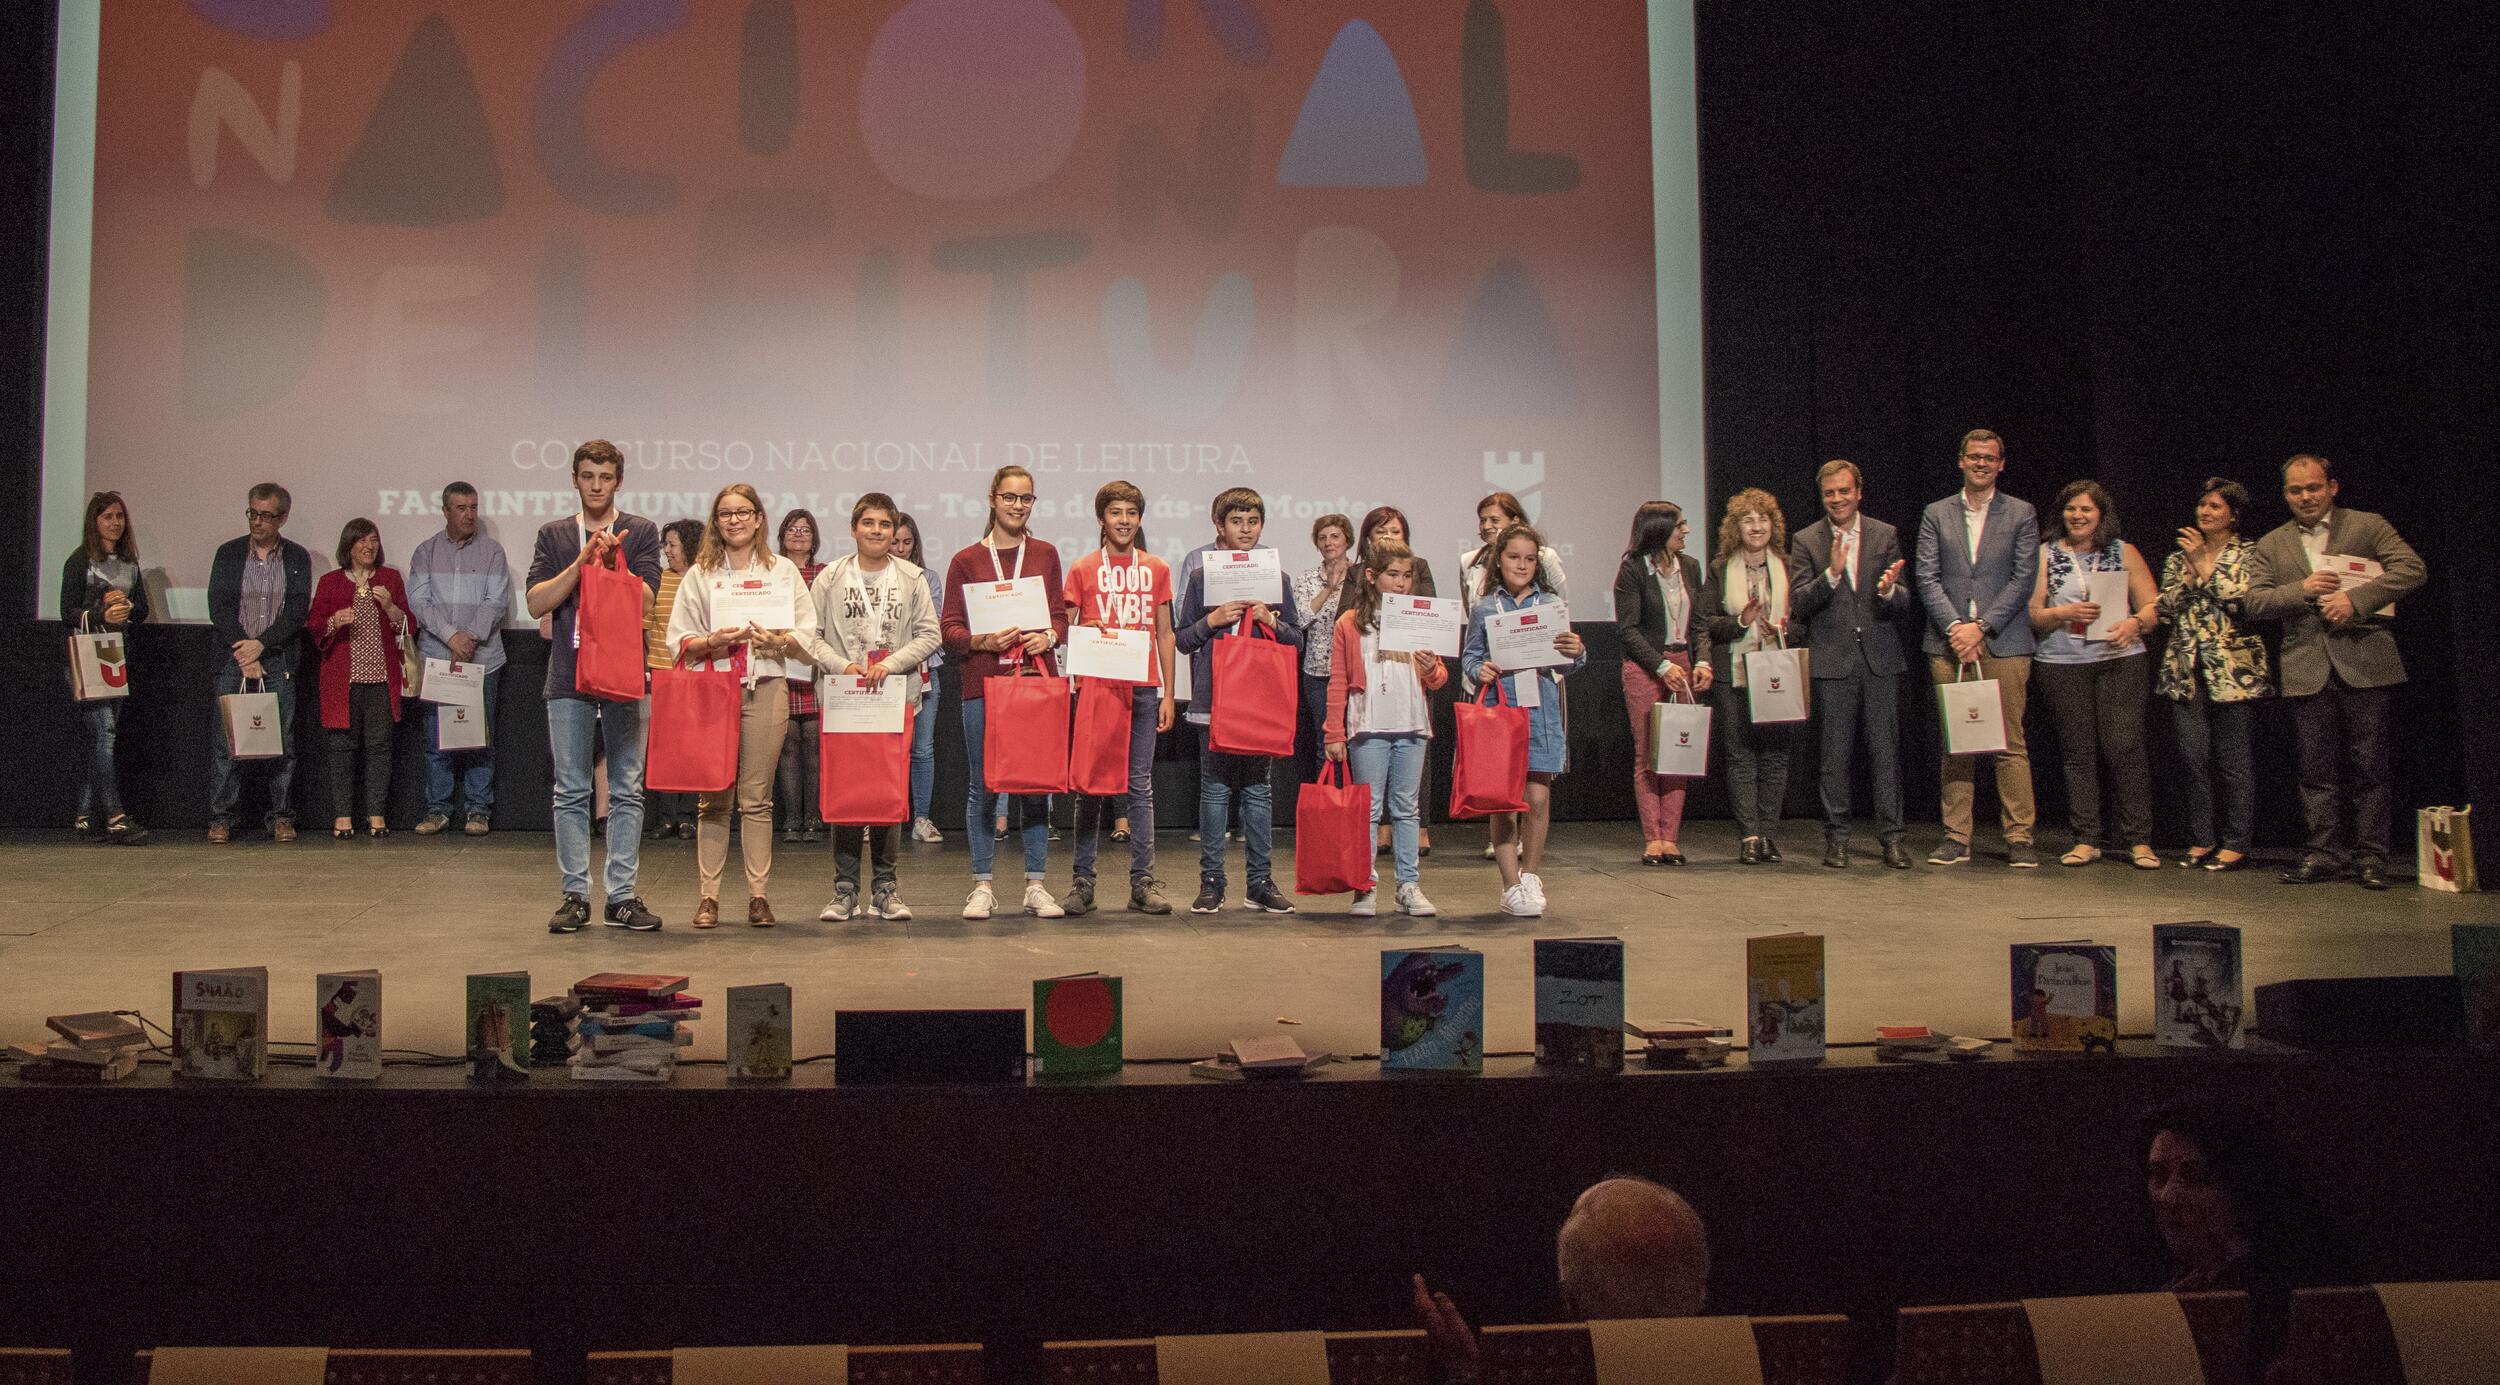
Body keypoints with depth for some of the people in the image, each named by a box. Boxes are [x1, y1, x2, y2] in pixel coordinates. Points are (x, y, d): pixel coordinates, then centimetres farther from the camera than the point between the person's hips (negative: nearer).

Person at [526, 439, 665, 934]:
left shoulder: (640, 532, 6)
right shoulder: (553, 535, 10)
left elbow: (645, 601, -3)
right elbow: (537, 602, -1)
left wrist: (613, 560, -17)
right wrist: (583, 561, -11)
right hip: (569, 677, 1)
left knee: (627, 791, 1)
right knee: (571, 792, 3)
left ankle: (622, 897, 7)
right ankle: (576, 895, 9)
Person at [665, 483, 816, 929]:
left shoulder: (783, 571, 12)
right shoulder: (700, 574, 11)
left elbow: (807, 633, 7)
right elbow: (678, 639, 6)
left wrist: (779, 640, -13)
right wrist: (711, 642, -13)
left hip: (766, 687, 0)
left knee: (756, 796, 0)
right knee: (712, 798, -1)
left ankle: (759, 896, 3)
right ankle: (708, 896, 3)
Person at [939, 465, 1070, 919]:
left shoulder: (1045, 555, 12)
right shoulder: (966, 561, 6)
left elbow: (1061, 617, 11)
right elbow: (949, 627, 2)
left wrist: (1047, 636, -11)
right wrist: (982, 640, -16)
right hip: (982, 681, -1)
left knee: (1036, 784, 3)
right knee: (982, 787, 1)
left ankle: (1035, 885, 11)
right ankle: (982, 885, 11)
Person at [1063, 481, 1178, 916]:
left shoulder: (1156, 569, 10)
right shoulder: (1082, 569, 5)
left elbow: (1164, 635, 12)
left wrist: (1168, 694, 7)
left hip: (1143, 689, 1)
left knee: (1141, 784, 2)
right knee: (1091, 784, 0)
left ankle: (1142, 881, 6)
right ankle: (1083, 881, 5)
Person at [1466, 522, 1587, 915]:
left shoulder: (1552, 605, 7)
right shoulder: (1484, 609, 6)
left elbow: (1564, 663, 7)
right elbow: (1469, 655, 10)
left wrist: (1577, 653, -14)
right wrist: (1480, 670, -11)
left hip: (1541, 709, 1)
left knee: (1538, 797, 0)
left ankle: (1530, 874, 20)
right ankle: (1512, 886, 7)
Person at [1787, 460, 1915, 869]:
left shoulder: (1885, 536, 6)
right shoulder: (1806, 541, 3)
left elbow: (1903, 602, 2)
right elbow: (1798, 605, -6)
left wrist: (1888, 591, -22)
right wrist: (1832, 573, -20)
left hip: (1880, 657, 1)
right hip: (1832, 660, -1)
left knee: (1886, 750, 2)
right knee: (1835, 754, 3)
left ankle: (1890, 836, 8)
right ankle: (1836, 838, 11)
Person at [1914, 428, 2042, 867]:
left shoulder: (2021, 514, 7)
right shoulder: (1936, 514, 11)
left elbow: (2023, 578, -1)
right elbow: (1927, 577, 4)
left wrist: (1981, 627, -10)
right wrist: (1955, 627, -10)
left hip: (2003, 643, -1)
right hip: (1949, 644, 2)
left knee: (2010, 744, -2)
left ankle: (2018, 838, 3)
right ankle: (1956, 838, 7)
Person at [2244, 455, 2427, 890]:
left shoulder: (2368, 526, 7)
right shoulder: (2270, 546, 14)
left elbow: (2412, 568, -6)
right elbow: (2255, 602, 5)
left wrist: (2355, 599, -17)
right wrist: (2303, 589, -11)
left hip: (2365, 662, -2)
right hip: (2307, 669, 2)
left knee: (2369, 764, -1)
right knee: (2317, 768, 4)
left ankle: (2370, 855, 6)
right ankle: (2326, 852, 11)